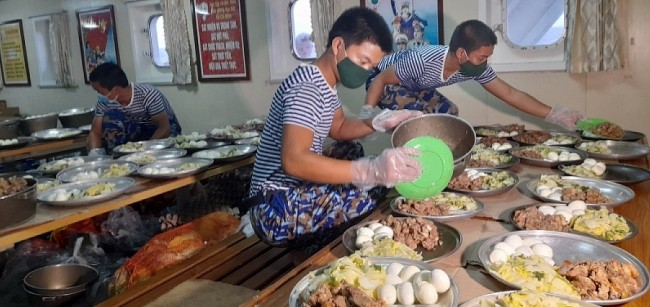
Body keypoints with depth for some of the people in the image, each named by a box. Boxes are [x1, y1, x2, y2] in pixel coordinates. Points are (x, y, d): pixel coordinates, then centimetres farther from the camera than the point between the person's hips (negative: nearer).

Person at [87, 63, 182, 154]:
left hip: (167, 129, -4)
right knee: (109, 118, -22)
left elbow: (164, 128, -28)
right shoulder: (105, 101, -16)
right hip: (140, 130, 4)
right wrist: (95, 153, -32)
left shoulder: (148, 96, -32)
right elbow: (95, 132, -11)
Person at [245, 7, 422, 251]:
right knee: (372, 199, -23)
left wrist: (380, 123, 1)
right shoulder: (306, 88, -22)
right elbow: (293, 160, -35)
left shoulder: (324, 83, 9)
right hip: (277, 209, -10)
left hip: (297, 192, 10)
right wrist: (372, 170, -43)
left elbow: (339, 128, 21)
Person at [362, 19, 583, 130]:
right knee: (417, 112, -31)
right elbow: (380, 79, -28)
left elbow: (510, 94, -12)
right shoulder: (422, 61, -39)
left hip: (415, 87, 7)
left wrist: (552, 114, -13)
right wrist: (366, 114, -38)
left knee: (448, 112, -6)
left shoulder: (476, 68, -19)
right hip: (384, 81, -7)